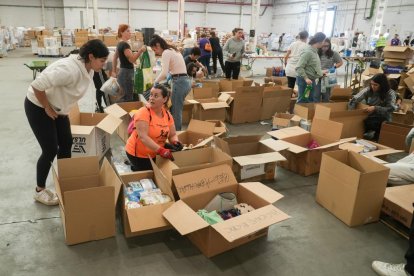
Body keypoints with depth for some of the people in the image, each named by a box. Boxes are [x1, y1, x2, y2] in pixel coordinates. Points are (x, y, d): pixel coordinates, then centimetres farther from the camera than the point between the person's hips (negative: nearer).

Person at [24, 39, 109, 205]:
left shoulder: (88, 69, -6)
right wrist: (47, 108, -23)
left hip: (57, 108, 8)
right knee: (51, 150, -3)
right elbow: (37, 85, -35)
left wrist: (60, 108, 8)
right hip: (38, 108, -8)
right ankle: (40, 190, 17)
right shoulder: (69, 69, -34)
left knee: (66, 144, 11)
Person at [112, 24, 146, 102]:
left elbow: (114, 58, 20)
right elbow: (132, 59, -23)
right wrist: (140, 50, -29)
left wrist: (114, 71, 24)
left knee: (124, 98, 15)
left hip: (122, 73, 10)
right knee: (128, 100, -6)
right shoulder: (125, 44, -16)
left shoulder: (120, 44, 13)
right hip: (126, 74, -10)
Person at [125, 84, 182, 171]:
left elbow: (172, 135, 2)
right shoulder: (143, 112, -23)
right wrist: (160, 150, -42)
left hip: (155, 154, 6)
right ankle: (135, 167, 23)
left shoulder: (167, 114, -3)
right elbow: (143, 137, -32)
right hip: (138, 154, -6)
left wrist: (175, 143, -22)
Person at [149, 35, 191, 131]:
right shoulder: (173, 50, 18)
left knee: (175, 112, 0)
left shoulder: (166, 52, -11)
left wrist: (156, 81, -6)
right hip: (185, 81, 10)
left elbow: (164, 73, -20)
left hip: (179, 82, -10)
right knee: (176, 110, 15)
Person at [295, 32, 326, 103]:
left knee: (310, 101, 16)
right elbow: (299, 67, -24)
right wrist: (306, 78, -28)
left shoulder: (315, 51, 8)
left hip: (312, 79, 9)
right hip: (304, 80, -9)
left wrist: (321, 73, 17)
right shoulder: (307, 52, -21)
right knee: (302, 101, 0)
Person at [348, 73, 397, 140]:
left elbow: (391, 109, -19)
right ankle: (370, 132, 1)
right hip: (368, 117, 3)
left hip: (383, 120, -3)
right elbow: (354, 100, -6)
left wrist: (375, 108, -30)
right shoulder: (368, 90, -3)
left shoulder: (390, 93, -7)